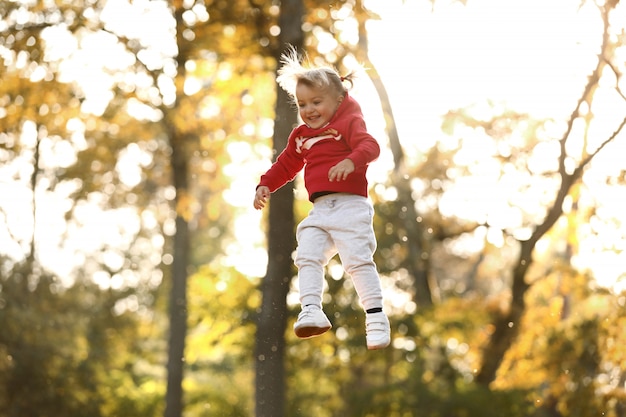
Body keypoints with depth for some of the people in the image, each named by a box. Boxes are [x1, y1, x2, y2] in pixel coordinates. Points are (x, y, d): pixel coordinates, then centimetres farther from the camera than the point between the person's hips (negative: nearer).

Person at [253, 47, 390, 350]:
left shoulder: (348, 123, -2)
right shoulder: (300, 137, 19)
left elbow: (370, 146, -20)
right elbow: (286, 164, 31)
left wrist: (351, 161, -40)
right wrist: (265, 185, 15)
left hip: (350, 205, -7)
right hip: (319, 211, 7)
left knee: (358, 260, -12)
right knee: (307, 258, -8)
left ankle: (376, 318, -9)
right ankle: (311, 311, -14)